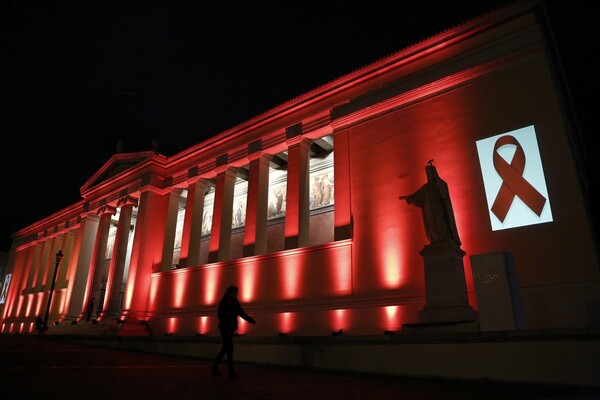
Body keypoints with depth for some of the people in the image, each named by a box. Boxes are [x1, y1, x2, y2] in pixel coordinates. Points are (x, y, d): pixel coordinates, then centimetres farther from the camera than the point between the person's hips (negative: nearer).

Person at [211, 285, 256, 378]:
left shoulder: (235, 303, 9)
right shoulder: (223, 302, -9)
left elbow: (241, 313, 4)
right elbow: (220, 314, -17)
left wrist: (251, 320, -10)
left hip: (231, 328, 7)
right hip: (225, 328, -7)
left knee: (225, 348, 11)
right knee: (229, 348, -11)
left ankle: (215, 367, 24)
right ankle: (231, 371, -10)